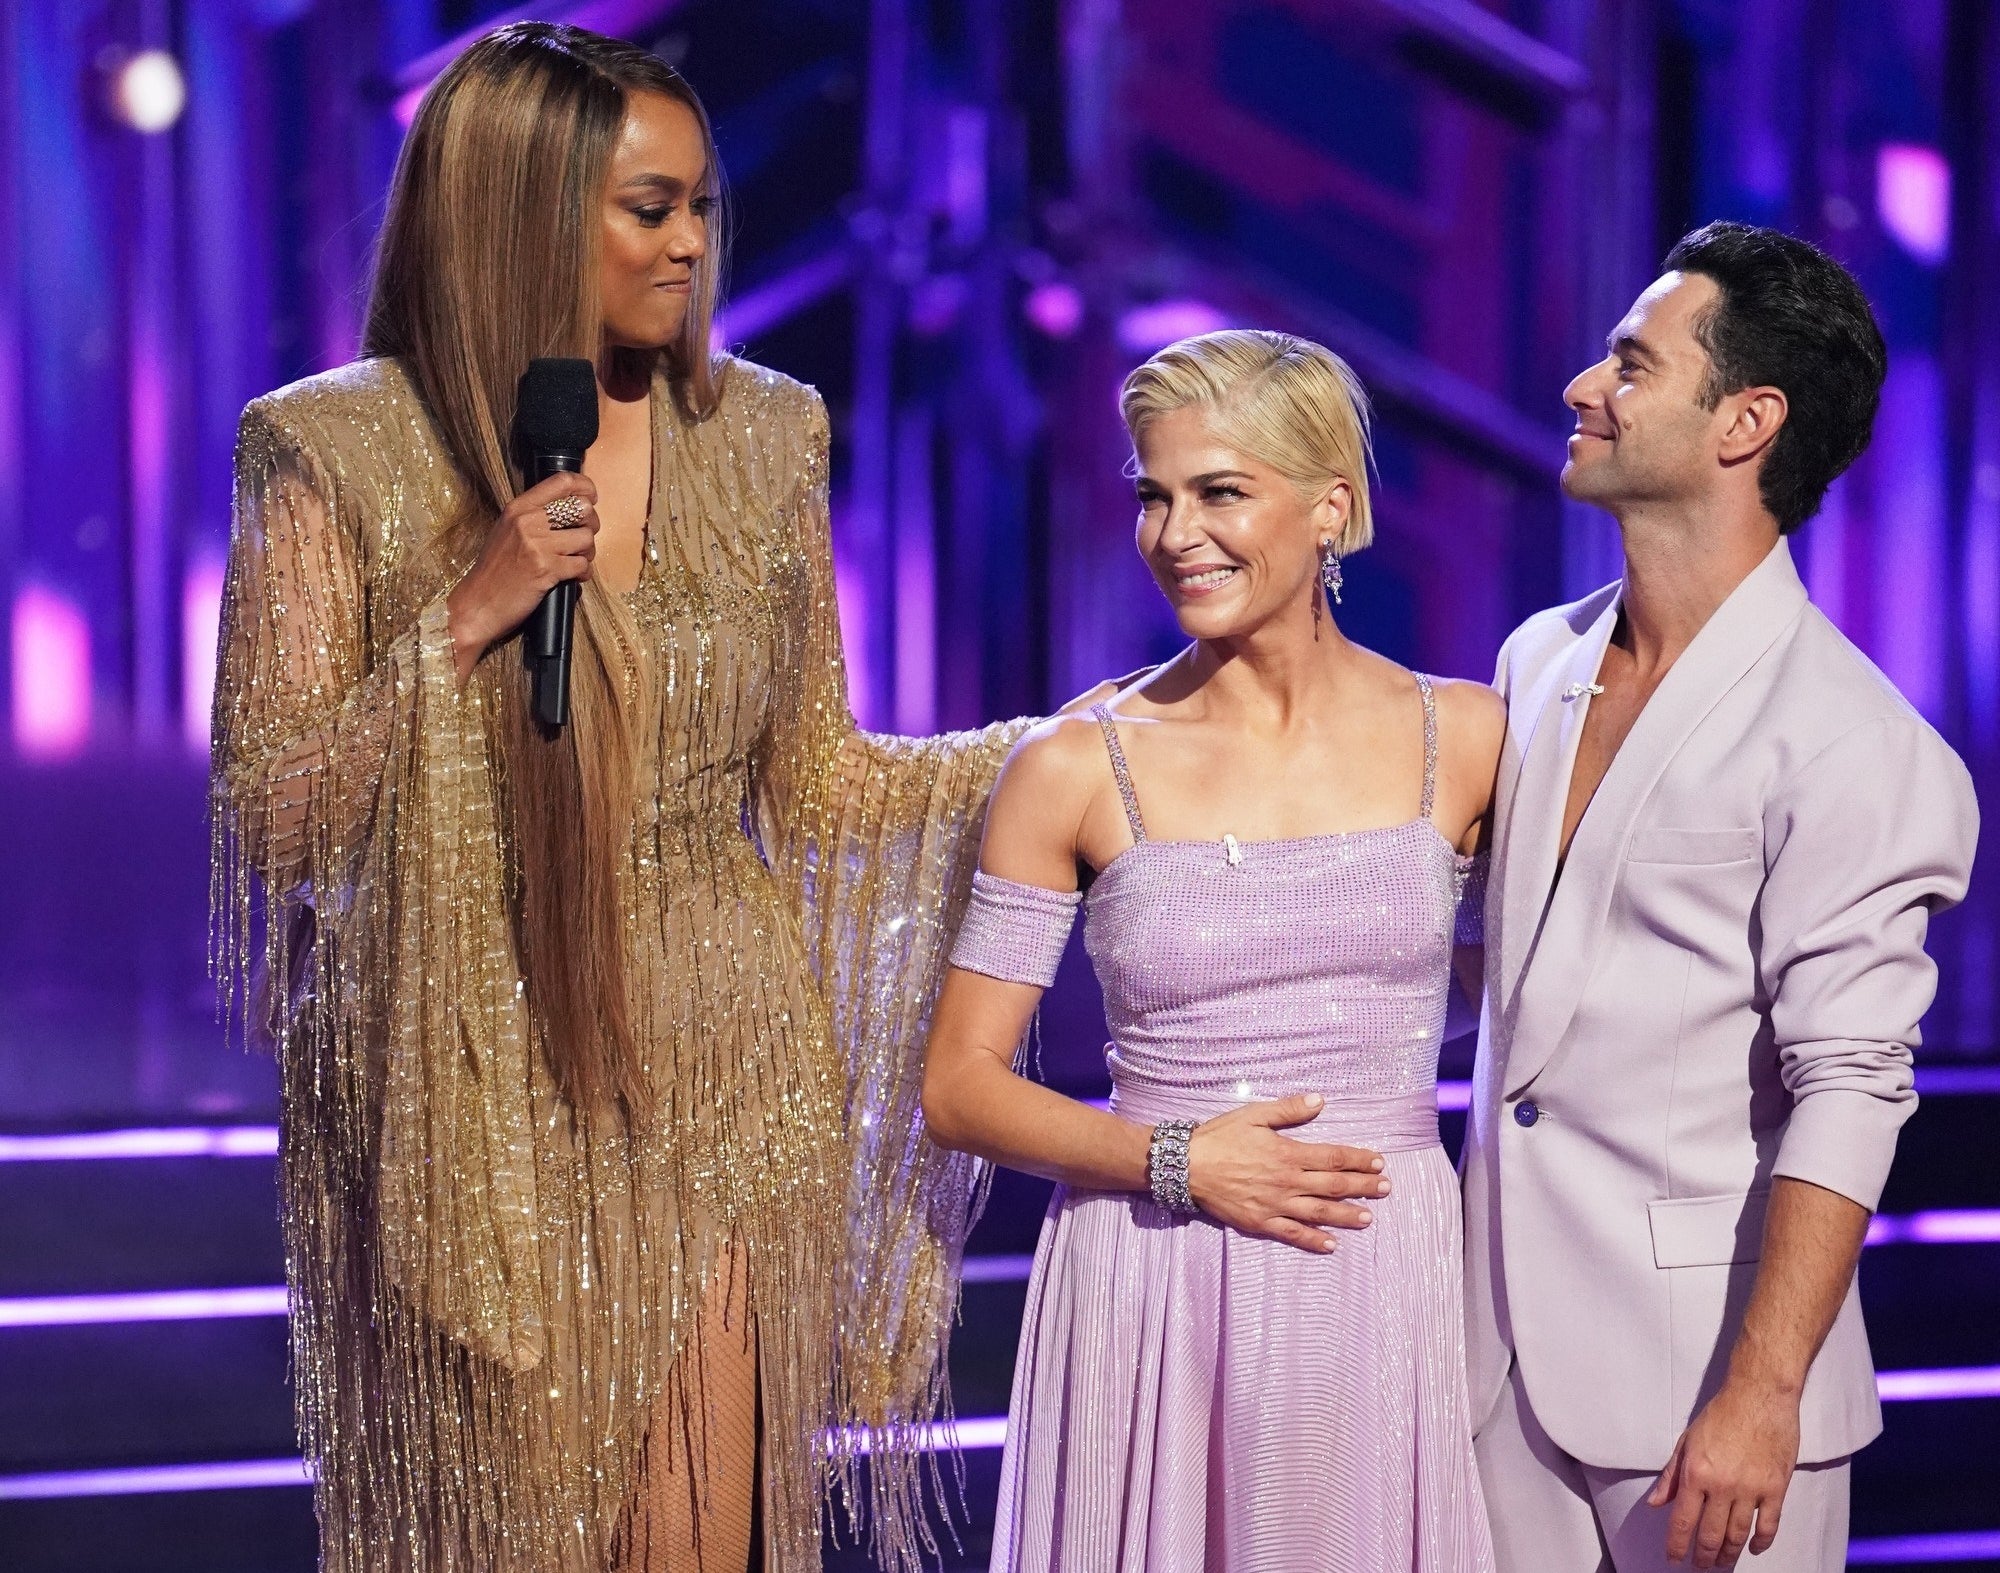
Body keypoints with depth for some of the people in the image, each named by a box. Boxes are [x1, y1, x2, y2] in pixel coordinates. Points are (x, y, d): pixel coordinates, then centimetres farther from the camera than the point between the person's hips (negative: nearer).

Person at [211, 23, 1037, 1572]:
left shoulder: (762, 438, 4)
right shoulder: (340, 454, -6)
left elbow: (814, 781, 10)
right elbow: (270, 827, -8)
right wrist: (464, 619, -18)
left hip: (723, 1091, 2)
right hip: (474, 1088, -2)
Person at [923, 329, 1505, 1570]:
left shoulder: (1464, 739, 2)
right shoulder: (1079, 768, -2)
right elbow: (960, 1086, 0)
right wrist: (1176, 1160, -12)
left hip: (1393, 1286, 1)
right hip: (1155, 1296, -1)